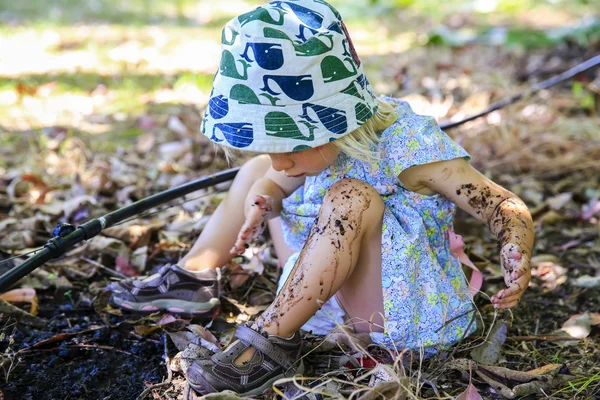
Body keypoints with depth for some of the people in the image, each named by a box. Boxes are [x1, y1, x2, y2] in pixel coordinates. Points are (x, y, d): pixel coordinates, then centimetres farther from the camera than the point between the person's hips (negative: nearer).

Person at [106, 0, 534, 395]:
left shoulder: (408, 146, -26)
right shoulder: (324, 139, -6)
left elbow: (506, 206, -23)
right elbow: (274, 180, 7)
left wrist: (518, 254, -43)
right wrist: (261, 201, -17)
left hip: (400, 310, -7)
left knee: (350, 199, -36)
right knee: (256, 170, 10)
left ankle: (273, 340, -28)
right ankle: (193, 277, 6)